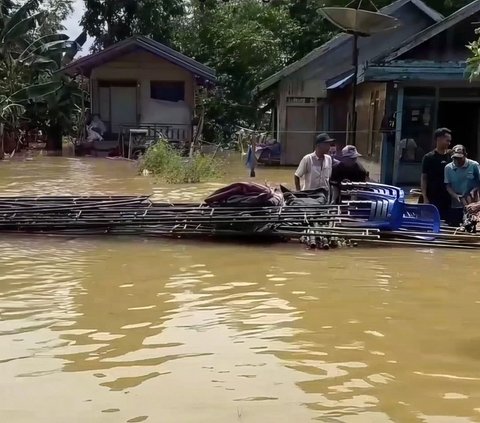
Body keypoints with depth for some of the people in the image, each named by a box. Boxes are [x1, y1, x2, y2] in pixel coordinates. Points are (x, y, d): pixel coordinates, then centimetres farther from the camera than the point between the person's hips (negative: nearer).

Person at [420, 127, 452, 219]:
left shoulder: (450, 157, 8)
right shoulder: (429, 157, -3)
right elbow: (424, 178, -3)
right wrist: (425, 198, -9)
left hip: (448, 198, 4)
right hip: (433, 199, -4)